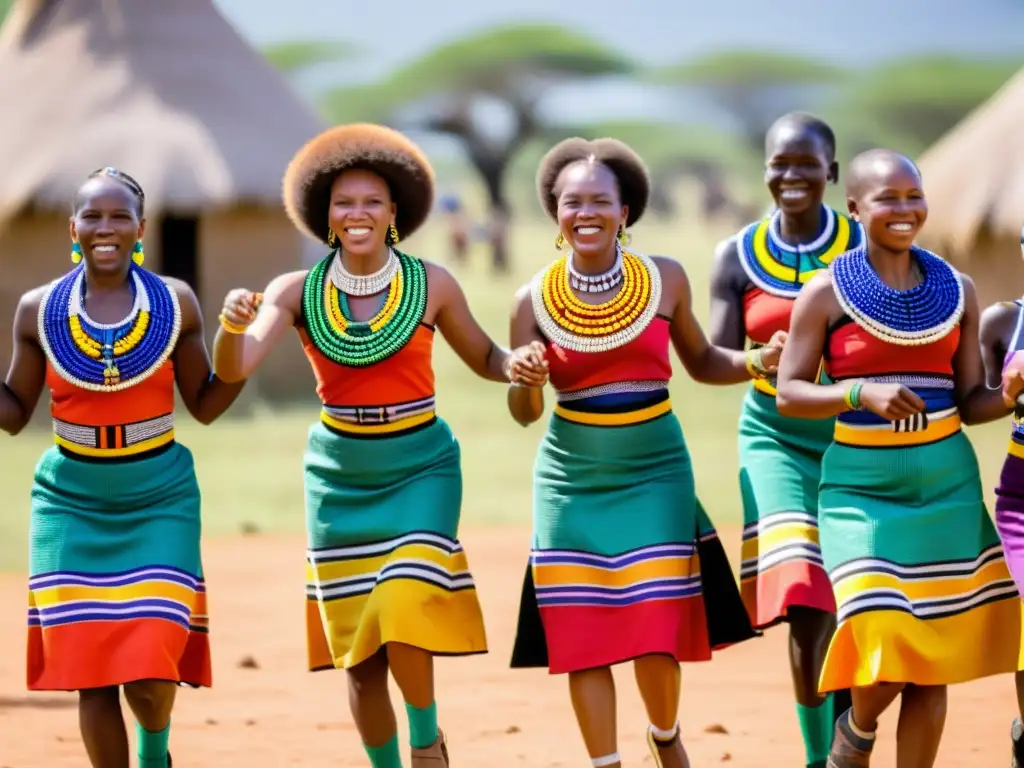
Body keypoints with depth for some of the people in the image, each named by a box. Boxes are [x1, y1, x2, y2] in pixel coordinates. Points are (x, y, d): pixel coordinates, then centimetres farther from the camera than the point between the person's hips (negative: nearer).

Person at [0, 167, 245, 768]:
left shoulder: (175, 303, -2)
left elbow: (206, 405, 6)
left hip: (160, 498, -1)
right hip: (73, 503, 1)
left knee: (152, 668, -9)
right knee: (90, 672, -2)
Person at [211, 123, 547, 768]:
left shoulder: (432, 284, -6)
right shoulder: (297, 292, -6)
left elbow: (485, 359, 8)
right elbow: (232, 369, -17)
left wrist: (520, 367, -15)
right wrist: (233, 324, -38)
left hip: (421, 470, -2)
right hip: (339, 478, 2)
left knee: (405, 615, -20)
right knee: (358, 650, 5)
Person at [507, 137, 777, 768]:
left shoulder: (665, 278, -3)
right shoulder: (535, 299, -4)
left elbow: (700, 362, 11)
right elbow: (525, 413, 3)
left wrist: (758, 362, -8)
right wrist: (525, 379, -20)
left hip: (655, 472, -1)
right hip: (572, 479, 1)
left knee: (656, 631, -4)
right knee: (582, 637, -1)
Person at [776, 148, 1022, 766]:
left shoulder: (957, 290, 6)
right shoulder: (828, 292, -4)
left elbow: (970, 400, 8)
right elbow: (789, 394, -5)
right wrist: (860, 393, -21)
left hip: (946, 481, 3)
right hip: (861, 483, -3)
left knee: (934, 655, 2)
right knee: (884, 643, -14)